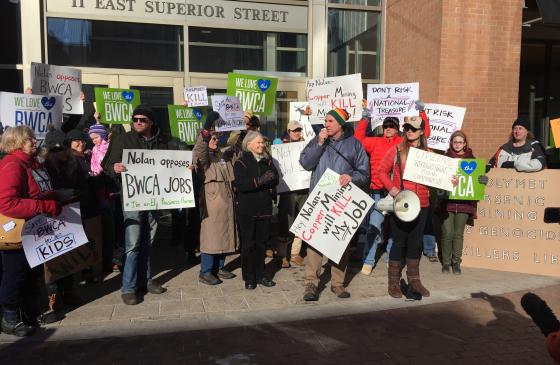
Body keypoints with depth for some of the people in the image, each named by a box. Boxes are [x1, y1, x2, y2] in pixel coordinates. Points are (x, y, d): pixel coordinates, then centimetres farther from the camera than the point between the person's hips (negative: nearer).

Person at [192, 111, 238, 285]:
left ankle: (219, 267, 25)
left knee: (224, 234, 13)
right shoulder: (202, 156, -6)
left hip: (227, 199, 7)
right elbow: (198, 149, -28)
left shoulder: (223, 155, 14)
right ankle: (205, 272, 6)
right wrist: (207, 126, -39)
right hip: (212, 200, -7)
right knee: (211, 234, -3)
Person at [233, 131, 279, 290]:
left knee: (262, 242, 11)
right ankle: (249, 278, 13)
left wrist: (270, 179, -21)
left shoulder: (267, 161, 12)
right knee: (248, 244, 3)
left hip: (264, 208, 4)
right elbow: (240, 184, -17)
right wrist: (259, 181, -27)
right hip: (246, 209, -4)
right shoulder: (241, 162, -3)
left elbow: (276, 180, 0)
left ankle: (260, 275, 23)